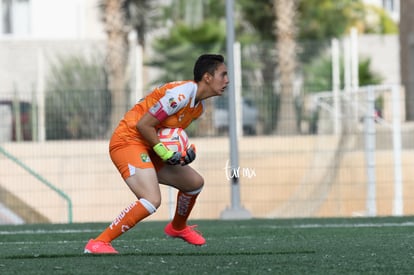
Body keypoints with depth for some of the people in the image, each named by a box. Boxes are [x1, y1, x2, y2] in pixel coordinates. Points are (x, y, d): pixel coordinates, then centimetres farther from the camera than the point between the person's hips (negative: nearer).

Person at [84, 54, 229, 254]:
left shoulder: (198, 107, 10)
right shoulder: (181, 94, -21)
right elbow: (143, 124, -21)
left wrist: (186, 151, 1)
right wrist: (164, 153, -18)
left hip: (147, 148, 10)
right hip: (128, 142, -10)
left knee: (194, 182, 18)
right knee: (152, 201, -28)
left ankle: (177, 228, 44)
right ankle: (98, 243, -24)